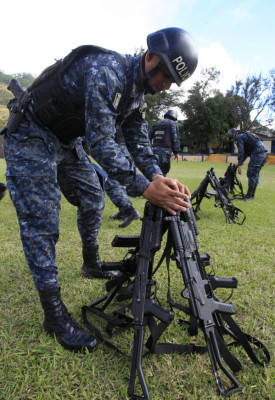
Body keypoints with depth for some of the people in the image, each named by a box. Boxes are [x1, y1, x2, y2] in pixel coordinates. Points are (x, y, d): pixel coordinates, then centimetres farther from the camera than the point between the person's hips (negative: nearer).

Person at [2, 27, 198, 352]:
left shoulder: (136, 92, 2)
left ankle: (92, 265, 32)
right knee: (41, 223, -10)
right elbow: (100, 142, -35)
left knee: (92, 199, 11)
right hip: (30, 139, -9)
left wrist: (159, 178, -19)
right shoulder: (106, 71, -28)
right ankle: (53, 313, -2)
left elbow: (139, 142, -1)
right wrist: (145, 189, -36)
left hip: (66, 141, 9)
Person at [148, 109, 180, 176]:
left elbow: (149, 136, 13)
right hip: (165, 149, -6)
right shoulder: (172, 123, 5)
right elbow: (175, 138, -4)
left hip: (155, 148, 6)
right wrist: (176, 152, -2)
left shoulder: (156, 123, 21)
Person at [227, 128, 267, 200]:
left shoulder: (239, 137, 1)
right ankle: (252, 194, 18)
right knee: (255, 174, 13)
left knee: (251, 174, -7)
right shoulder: (244, 135, 30)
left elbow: (241, 152, -8)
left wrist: (239, 165, -9)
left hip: (257, 153, -10)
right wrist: (240, 163, 28)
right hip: (264, 152, 10)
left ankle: (249, 196, -4)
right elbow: (246, 153, 30)